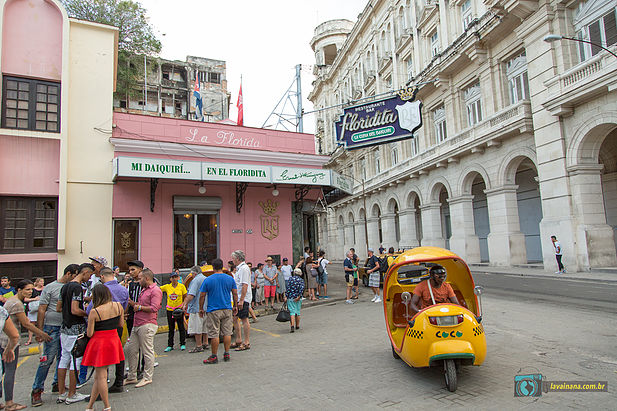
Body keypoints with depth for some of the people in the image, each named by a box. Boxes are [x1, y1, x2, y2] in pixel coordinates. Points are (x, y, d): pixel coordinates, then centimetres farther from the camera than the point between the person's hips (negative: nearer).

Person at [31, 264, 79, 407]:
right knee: (48, 359, -5)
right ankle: (36, 390, 8)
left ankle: (57, 384, 26)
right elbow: (41, 310, -5)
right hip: (53, 327, -5)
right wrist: (39, 330, -8)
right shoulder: (50, 288, -4)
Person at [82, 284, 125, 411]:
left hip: (99, 343, -5)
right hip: (113, 340, 5)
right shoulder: (118, 305, -3)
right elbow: (121, 324, 7)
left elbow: (89, 334, -9)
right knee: (98, 376, 17)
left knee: (101, 376, 6)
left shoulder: (94, 312, -16)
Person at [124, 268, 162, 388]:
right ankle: (132, 377, 24)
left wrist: (139, 307, -10)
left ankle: (147, 378, 9)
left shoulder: (155, 290, -11)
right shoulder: (144, 290, 21)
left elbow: (154, 308, -20)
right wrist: (131, 302, 12)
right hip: (137, 325, 10)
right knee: (129, 350, 13)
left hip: (147, 325, -10)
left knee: (147, 351, -2)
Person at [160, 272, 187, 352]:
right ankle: (170, 345, 19)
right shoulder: (167, 287, 1)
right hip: (170, 309, 2)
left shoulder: (181, 286, -4)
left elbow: (185, 298, 0)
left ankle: (183, 344, 14)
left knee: (181, 327, 4)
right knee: (171, 328, 11)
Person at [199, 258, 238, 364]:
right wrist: (235, 306, 16)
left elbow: (202, 296, -3)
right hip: (227, 310, 3)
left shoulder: (207, 280, -6)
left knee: (214, 334, 2)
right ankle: (226, 354, 15)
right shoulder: (230, 279, 1)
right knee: (227, 333, 10)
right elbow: (235, 294, 5)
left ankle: (214, 357, 9)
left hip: (213, 311, -3)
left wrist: (201, 309, 7)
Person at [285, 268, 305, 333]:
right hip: (298, 298, 2)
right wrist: (299, 297, -14)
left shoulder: (291, 278, -1)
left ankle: (292, 326, -18)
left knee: (292, 312, -5)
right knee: (298, 312, 14)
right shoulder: (301, 280, 3)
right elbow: (302, 288, -12)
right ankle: (297, 326, 24)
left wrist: (286, 296, -8)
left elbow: (288, 288, -8)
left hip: (291, 298, -2)